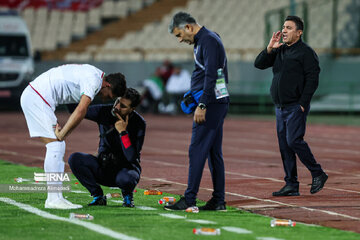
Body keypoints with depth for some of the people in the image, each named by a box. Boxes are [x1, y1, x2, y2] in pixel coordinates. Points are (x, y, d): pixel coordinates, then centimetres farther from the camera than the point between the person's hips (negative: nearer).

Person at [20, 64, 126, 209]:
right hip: (36, 98, -10)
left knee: (57, 147, 9)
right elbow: (81, 111, -25)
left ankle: (56, 198, 8)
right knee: (55, 146, -12)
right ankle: (53, 199, -13)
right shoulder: (94, 80, -16)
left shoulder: (94, 74, 15)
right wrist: (62, 134, -20)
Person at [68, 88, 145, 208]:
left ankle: (127, 195, 0)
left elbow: (132, 157, -23)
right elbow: (76, 111, -9)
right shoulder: (104, 112, -7)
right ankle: (98, 196, -4)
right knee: (75, 158, -23)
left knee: (126, 179, -41)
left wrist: (123, 132, -29)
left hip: (126, 168, -3)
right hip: (103, 168, 3)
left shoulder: (138, 123, -15)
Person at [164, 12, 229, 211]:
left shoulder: (208, 40, -13)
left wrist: (202, 105, -23)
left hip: (211, 103, -10)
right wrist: (194, 97, 17)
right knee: (214, 152, 10)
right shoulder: (203, 40, 18)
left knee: (197, 150, -10)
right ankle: (218, 201, 11)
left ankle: (189, 199, -9)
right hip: (216, 103, 10)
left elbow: (211, 75, -21)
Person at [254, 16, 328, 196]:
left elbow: (312, 80, -12)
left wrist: (302, 104, -17)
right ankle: (291, 185, 9)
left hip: (296, 107, -8)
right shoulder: (279, 51, 15)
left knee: (294, 141, -16)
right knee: (284, 146, 5)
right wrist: (270, 48, -4)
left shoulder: (306, 52, -7)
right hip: (280, 107, 8)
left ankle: (318, 174, -1)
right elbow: (259, 64, 12)